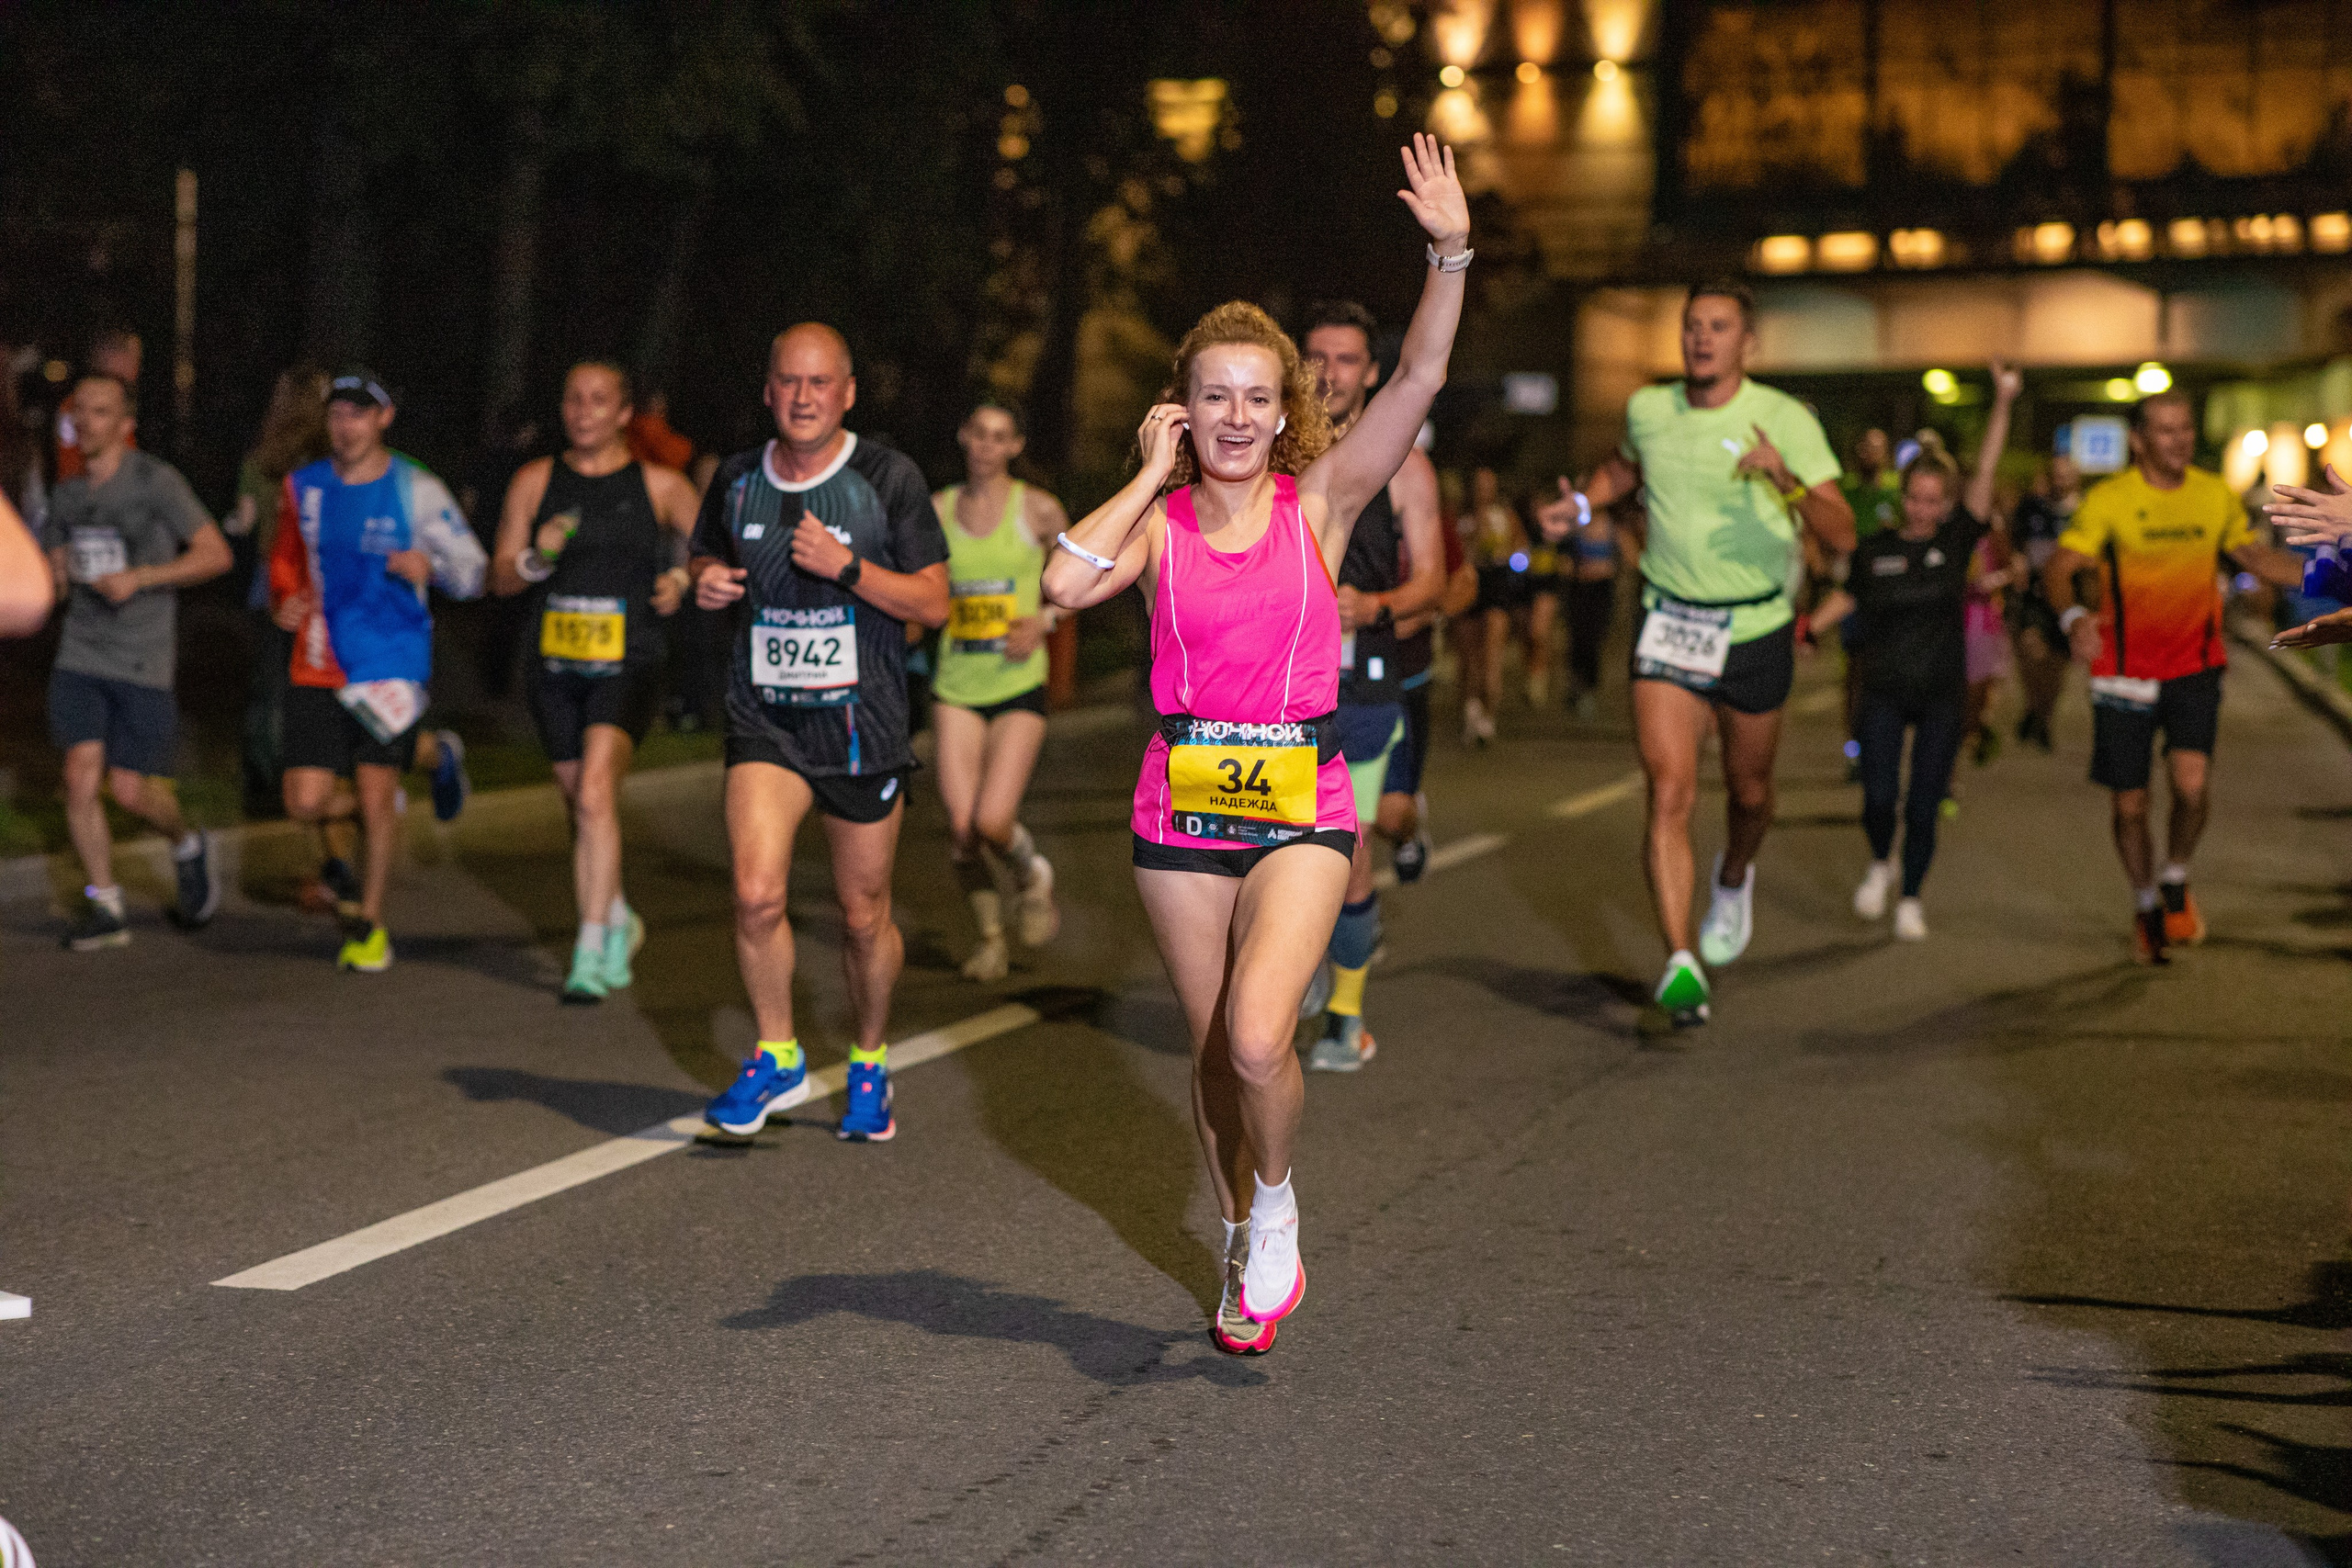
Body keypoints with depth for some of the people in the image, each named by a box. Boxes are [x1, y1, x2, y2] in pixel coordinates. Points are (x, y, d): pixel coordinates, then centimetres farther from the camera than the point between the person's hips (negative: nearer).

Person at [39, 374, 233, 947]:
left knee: (129, 789, -3)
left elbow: (216, 554, -10)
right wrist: (53, 578, -3)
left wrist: (139, 577, -19)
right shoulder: (67, 496, 9)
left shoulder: (156, 481, -7)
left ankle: (187, 845, 29)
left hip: (143, 664, -4)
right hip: (79, 661, 4)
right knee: (81, 778, -8)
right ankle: (103, 906, 4)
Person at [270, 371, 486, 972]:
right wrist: (283, 600, 2)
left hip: (392, 662, -3)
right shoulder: (303, 487, 7)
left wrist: (431, 566, -24)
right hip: (319, 666, 3)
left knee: (375, 792, -4)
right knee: (305, 801, -5)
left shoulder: (416, 490, -4)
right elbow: (285, 557, 23)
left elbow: (472, 570, -3)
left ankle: (368, 923, 18)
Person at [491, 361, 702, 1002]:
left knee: (595, 794, -22)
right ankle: (618, 921, 37)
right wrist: (537, 559, -13)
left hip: (627, 667, -3)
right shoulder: (535, 481, 7)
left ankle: (591, 950, -21)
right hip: (555, 669, 3)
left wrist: (683, 577, -7)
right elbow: (499, 578, 8)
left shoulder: (659, 484, 1)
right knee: (581, 807, 13)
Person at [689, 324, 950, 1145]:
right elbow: (705, 556, 23)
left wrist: (846, 567, -20)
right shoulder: (735, 481, 4)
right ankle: (777, 1058, 5)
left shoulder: (889, 479, -5)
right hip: (764, 719, 1)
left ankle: (870, 1063, 32)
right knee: (756, 896, -16)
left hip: (862, 724, -1)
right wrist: (706, 580, -1)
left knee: (864, 916, 8)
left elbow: (933, 604, -5)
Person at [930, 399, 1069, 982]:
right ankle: (989, 934, 20)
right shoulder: (937, 510, 5)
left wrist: (1044, 620, -8)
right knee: (960, 826, -5)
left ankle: (1032, 877, 20)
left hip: (1018, 686, -2)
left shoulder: (1038, 510, -2)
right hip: (956, 686, 2)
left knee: (993, 823, -15)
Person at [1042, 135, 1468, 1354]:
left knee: (1258, 1040, -20)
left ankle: (1275, 1209, 9)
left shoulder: (1320, 500, 0)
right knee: (1214, 1051, 11)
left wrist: (1450, 254, -25)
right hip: (1181, 799, 2)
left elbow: (1419, 377, -12)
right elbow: (1066, 582, -19)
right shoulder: (1160, 521, 1)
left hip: (1300, 803, -2)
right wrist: (1153, 475, -8)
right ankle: (1247, 1256, 32)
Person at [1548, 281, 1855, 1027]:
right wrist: (1582, 502, 7)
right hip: (1669, 628, 1)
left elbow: (1841, 535, -17)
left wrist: (1787, 482, -34)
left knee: (1749, 791, 17)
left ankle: (1734, 878, 51)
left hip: (1755, 631, -1)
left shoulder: (1786, 421, -10)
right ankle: (1680, 963, -19)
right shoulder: (1647, 410, 1)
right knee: (1669, 792, -15)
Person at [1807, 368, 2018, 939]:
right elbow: (1848, 597, 19)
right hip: (1884, 692, 0)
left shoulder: (1957, 538, -3)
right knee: (1879, 798, -11)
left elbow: (1985, 472, -13)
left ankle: (1911, 900, 21)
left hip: (1941, 694, 0)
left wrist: (2002, 404, -22)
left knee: (1923, 810, 1)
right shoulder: (1874, 548, 1)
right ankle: (1881, 864, 21)